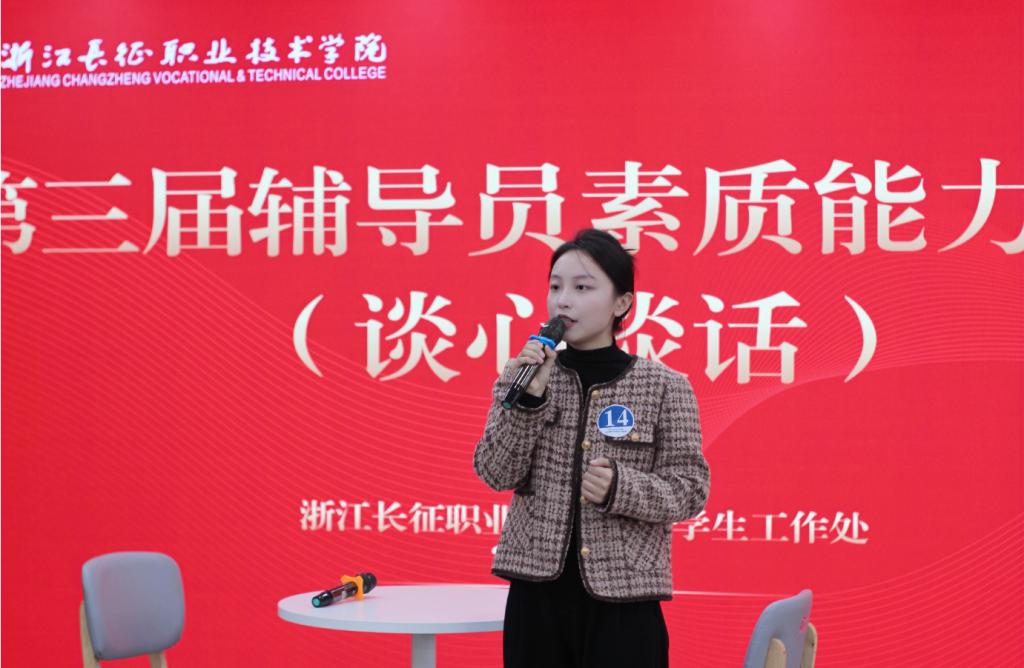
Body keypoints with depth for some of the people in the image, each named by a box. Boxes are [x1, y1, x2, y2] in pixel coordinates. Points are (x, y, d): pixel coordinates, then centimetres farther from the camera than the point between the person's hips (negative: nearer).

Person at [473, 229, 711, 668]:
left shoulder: (664, 386, -2)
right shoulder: (523, 377, 5)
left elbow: (690, 488, -3)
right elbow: (496, 474, -2)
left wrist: (621, 488, -20)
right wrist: (528, 398, -15)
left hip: (623, 598, -2)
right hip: (537, 590, 2)